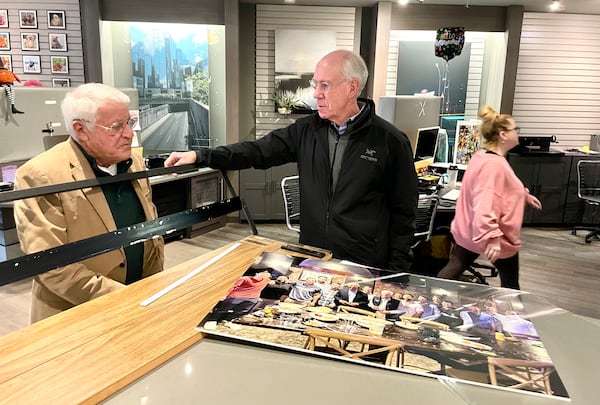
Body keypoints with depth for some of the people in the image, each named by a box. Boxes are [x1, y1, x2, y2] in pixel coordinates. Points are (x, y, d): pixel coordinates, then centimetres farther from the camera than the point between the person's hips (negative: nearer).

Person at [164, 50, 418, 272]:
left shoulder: (390, 142, -9)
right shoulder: (307, 130, 1)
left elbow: (403, 211, -5)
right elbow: (257, 152, 0)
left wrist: (396, 272, -5)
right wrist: (200, 156, -11)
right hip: (311, 260, 4)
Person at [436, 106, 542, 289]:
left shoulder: (483, 156, 6)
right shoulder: (494, 164, -27)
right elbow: (485, 205, -37)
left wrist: (524, 195, 31)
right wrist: (492, 237, -42)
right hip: (497, 238, -9)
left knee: (453, 269, 14)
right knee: (510, 284, 14)